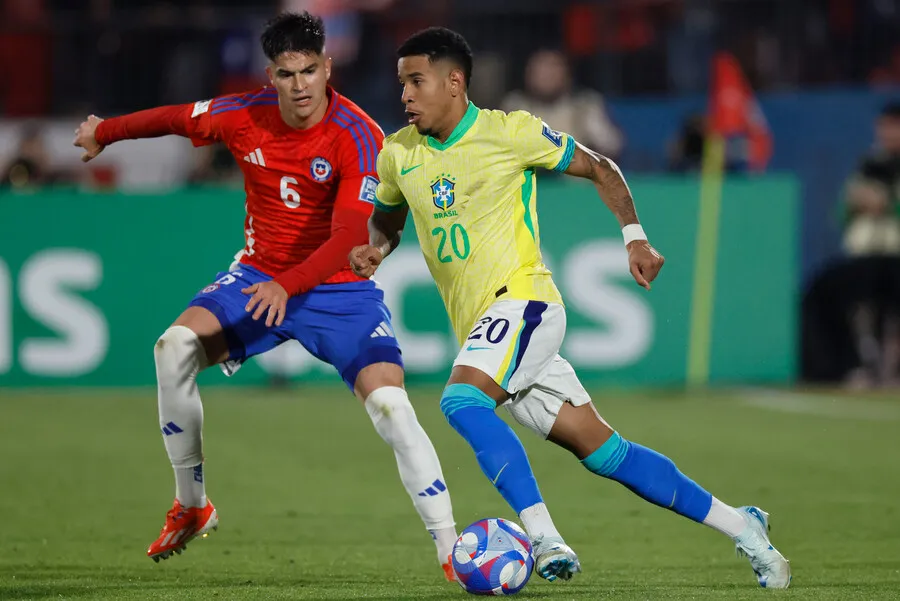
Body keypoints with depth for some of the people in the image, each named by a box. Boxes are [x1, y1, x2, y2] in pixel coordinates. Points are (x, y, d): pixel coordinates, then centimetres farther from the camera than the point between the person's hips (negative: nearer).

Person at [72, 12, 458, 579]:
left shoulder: (359, 138, -21)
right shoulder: (244, 116, -8)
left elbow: (350, 236, -29)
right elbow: (173, 118, 13)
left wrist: (288, 285, -43)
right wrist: (104, 133, 29)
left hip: (341, 288, -4)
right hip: (258, 276, 4)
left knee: (390, 403, -24)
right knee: (174, 347, -20)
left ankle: (452, 552, -17)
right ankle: (192, 506, -2)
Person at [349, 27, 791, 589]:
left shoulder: (509, 131, -6)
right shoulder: (398, 155, 9)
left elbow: (599, 168, 4)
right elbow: (386, 219, 27)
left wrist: (634, 237, -4)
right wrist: (374, 249, 5)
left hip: (523, 298, -6)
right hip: (476, 327, 6)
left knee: (461, 400, -30)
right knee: (602, 451, 3)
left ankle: (545, 537, -31)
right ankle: (739, 524, 12)